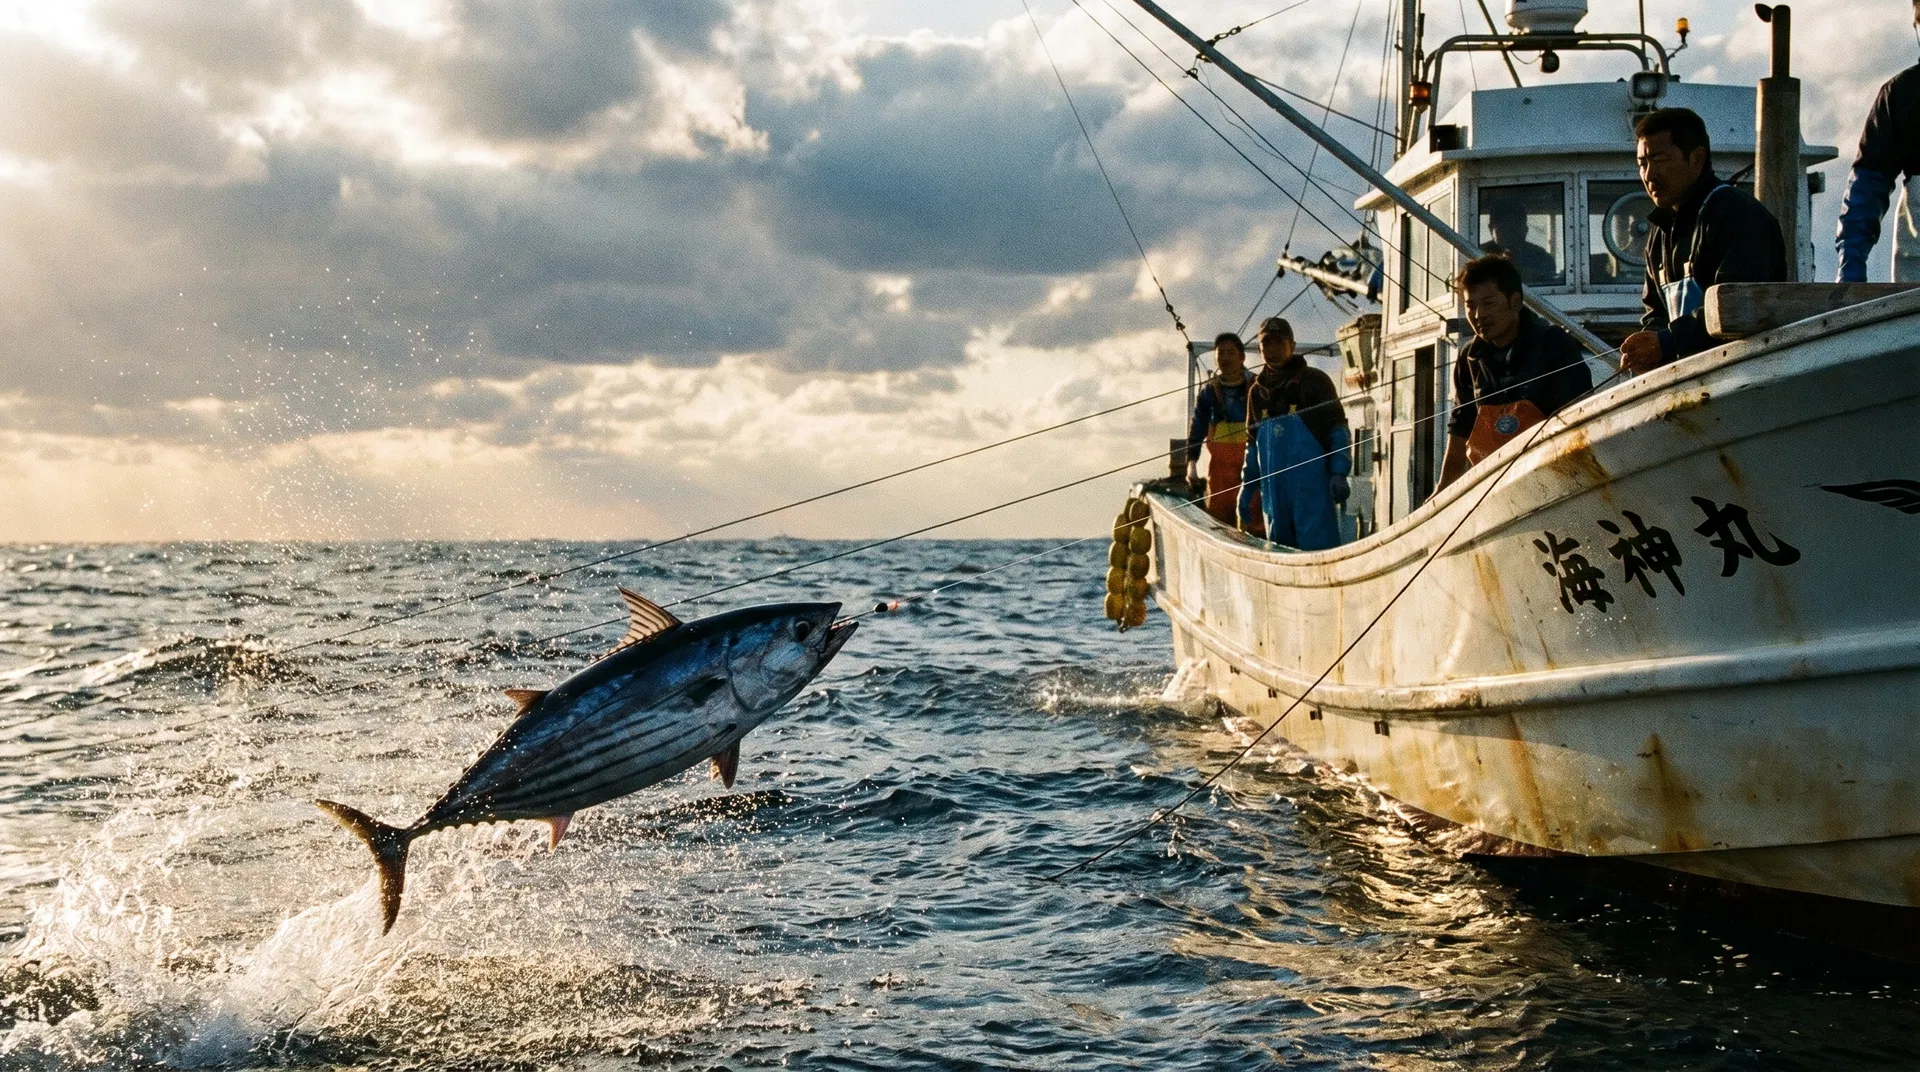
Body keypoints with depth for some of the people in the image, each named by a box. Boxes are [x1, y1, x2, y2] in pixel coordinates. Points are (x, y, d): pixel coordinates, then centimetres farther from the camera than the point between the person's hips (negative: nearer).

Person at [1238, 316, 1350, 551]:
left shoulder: (1314, 381, 1)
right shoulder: (1257, 392, 17)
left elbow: (1339, 430, -1)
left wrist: (1339, 473, -12)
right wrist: (1247, 487, 19)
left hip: (1311, 486, -5)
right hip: (1273, 488, 6)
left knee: (1316, 546, -12)